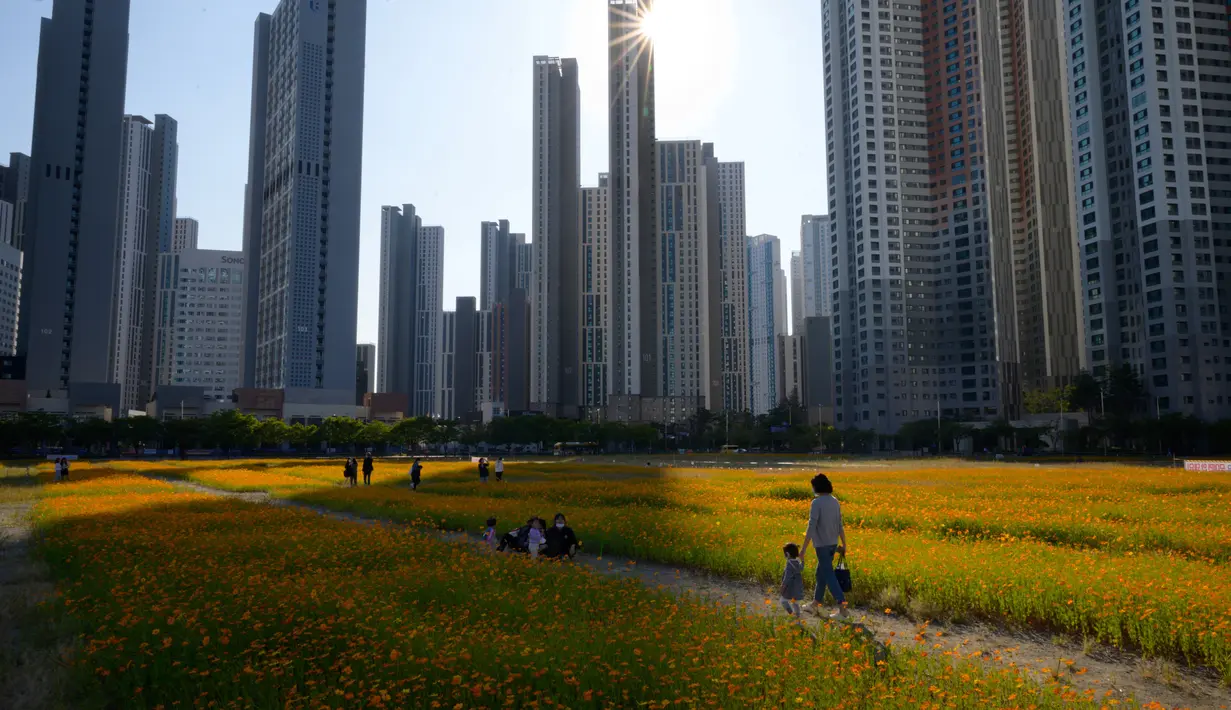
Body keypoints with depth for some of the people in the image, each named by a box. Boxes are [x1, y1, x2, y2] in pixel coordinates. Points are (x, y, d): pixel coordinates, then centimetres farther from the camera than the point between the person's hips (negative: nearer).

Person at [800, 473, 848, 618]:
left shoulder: (817, 502, -19)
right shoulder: (835, 501, 5)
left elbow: (811, 527, -23)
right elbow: (839, 525, 10)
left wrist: (804, 548, -20)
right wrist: (844, 545, 18)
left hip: (822, 544, -8)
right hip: (833, 544, 8)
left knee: (829, 576, -4)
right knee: (821, 573, 19)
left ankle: (842, 608, -7)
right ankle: (815, 604, 29)